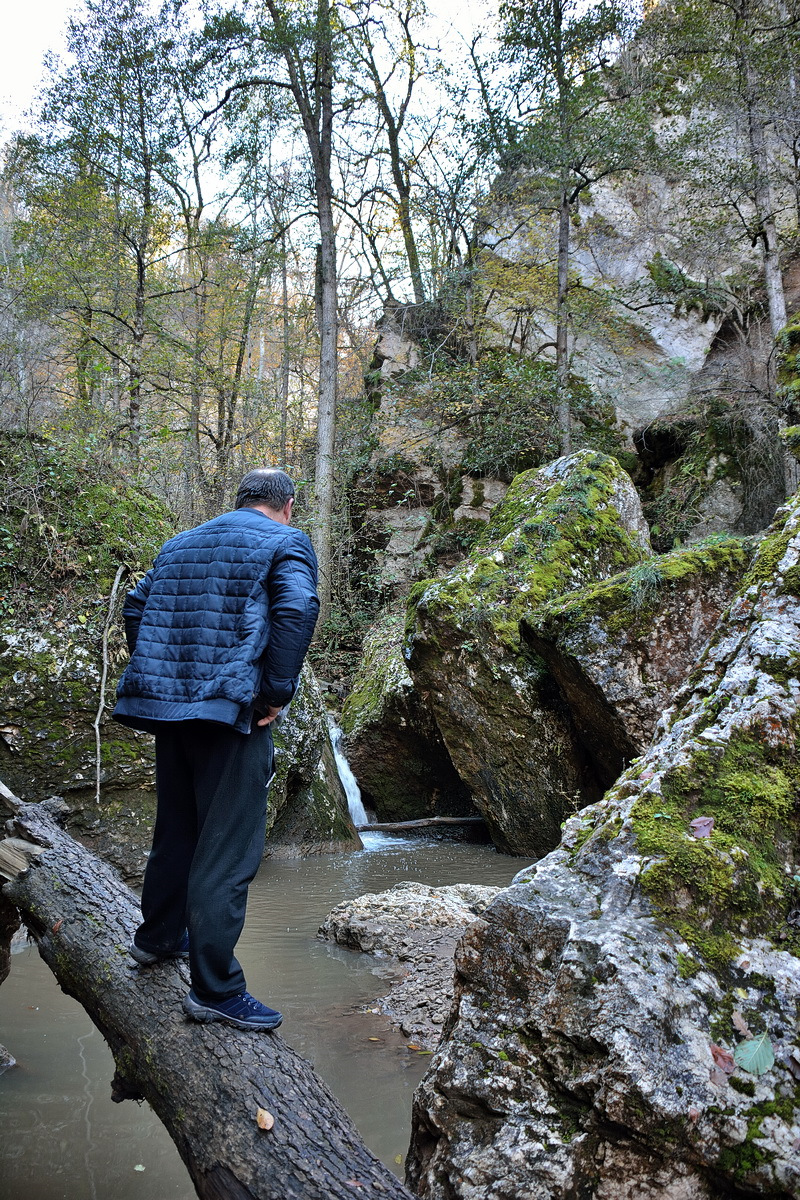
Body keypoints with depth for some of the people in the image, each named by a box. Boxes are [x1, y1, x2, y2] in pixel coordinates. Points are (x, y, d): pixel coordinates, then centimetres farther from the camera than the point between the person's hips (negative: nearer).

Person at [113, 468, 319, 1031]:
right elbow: (297, 610, -16)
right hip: (230, 708, -7)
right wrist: (277, 693, -12)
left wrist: (158, 678, 17)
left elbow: (135, 609, 17)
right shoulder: (286, 542, 1)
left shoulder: (180, 544, 21)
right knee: (228, 847, -2)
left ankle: (158, 936, 39)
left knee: (176, 828, 22)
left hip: (163, 704, 7)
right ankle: (216, 988, 4)